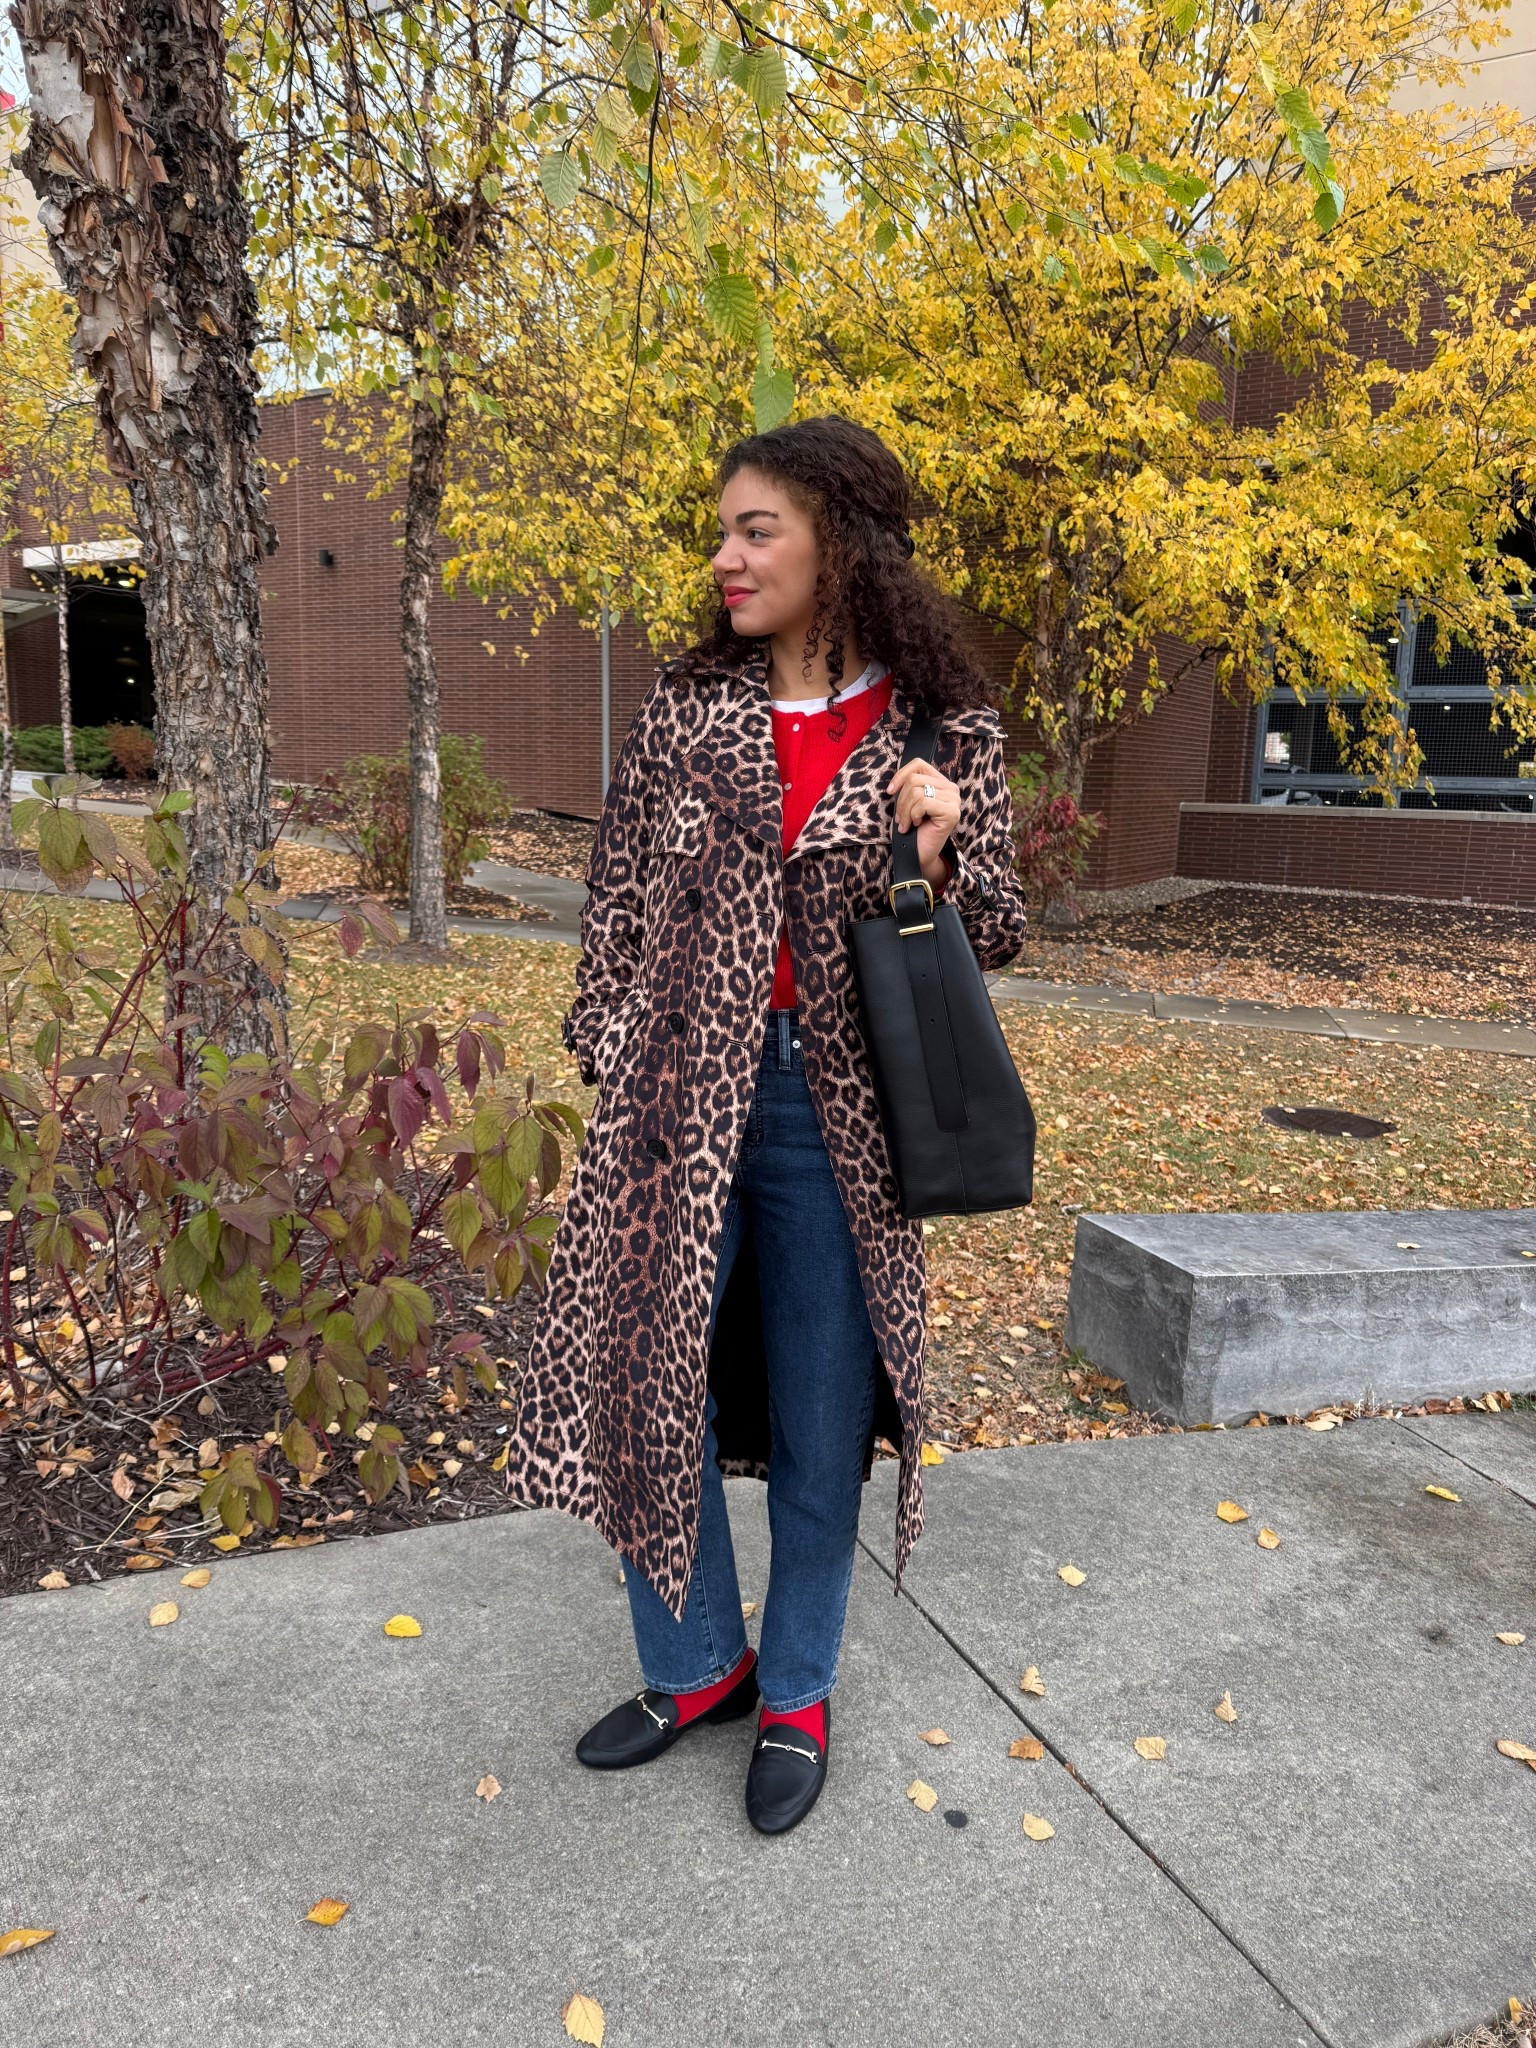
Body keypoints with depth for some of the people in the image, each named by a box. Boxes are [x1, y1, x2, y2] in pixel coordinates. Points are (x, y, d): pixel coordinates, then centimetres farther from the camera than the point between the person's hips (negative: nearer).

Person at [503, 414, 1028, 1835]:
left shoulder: (947, 733, -2)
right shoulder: (687, 706, 4)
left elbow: (995, 936, 3)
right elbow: (617, 900, 7)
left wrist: (944, 855, -17)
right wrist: (615, 1068, 2)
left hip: (834, 1110, -2)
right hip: (682, 1095, 2)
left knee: (818, 1423, 10)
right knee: (647, 1387, 10)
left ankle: (796, 1696, 36)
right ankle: (698, 1667, 36)